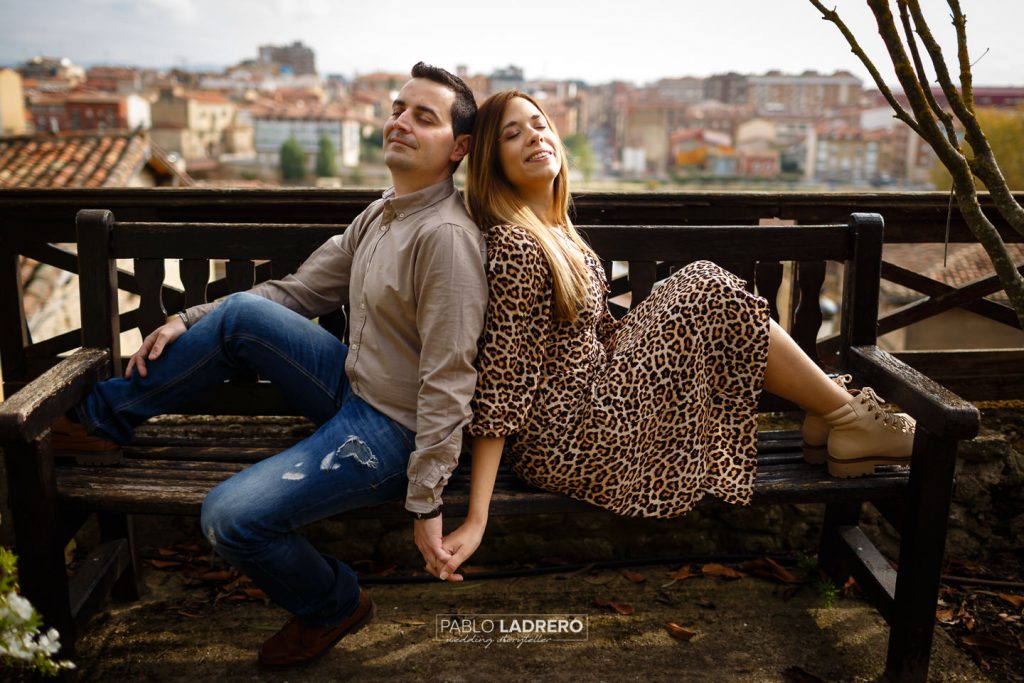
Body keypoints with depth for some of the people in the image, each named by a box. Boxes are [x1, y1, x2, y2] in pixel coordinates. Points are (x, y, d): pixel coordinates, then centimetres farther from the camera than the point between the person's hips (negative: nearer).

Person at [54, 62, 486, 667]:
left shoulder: (446, 236, -22)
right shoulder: (380, 215, 8)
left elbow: (448, 383, -24)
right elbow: (298, 290, 13)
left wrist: (426, 501, -23)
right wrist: (188, 322, 7)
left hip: (394, 431, -8)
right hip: (353, 387, 8)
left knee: (231, 516, -18)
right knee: (243, 313, -3)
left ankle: (334, 606, 11)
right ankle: (101, 414, 16)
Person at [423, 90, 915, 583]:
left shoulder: (554, 229, 10)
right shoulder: (515, 247, -20)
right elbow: (500, 381, -23)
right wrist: (476, 521, -23)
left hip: (595, 391, 10)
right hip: (568, 440, -10)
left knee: (700, 284, 8)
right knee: (713, 298, -7)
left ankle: (841, 417, 9)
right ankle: (848, 419, 9)